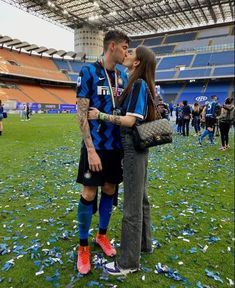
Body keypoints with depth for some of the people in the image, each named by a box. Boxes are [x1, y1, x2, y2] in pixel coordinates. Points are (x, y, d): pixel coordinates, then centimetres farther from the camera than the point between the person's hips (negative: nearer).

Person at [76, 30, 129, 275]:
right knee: (89, 194, 2)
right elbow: (81, 112, -12)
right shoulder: (89, 71, -8)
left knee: (109, 190, 14)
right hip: (96, 146, -5)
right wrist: (91, 149, -17)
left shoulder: (123, 76, 10)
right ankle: (83, 246, 22)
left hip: (117, 145, 6)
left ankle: (102, 235, 34)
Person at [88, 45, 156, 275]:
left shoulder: (138, 84, -14)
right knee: (140, 198, 19)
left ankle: (129, 262, 14)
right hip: (139, 146, 10)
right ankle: (143, 243, 36)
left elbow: (130, 120, -20)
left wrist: (100, 115, -20)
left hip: (133, 147, -10)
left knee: (132, 205, -1)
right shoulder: (141, 84, 13)